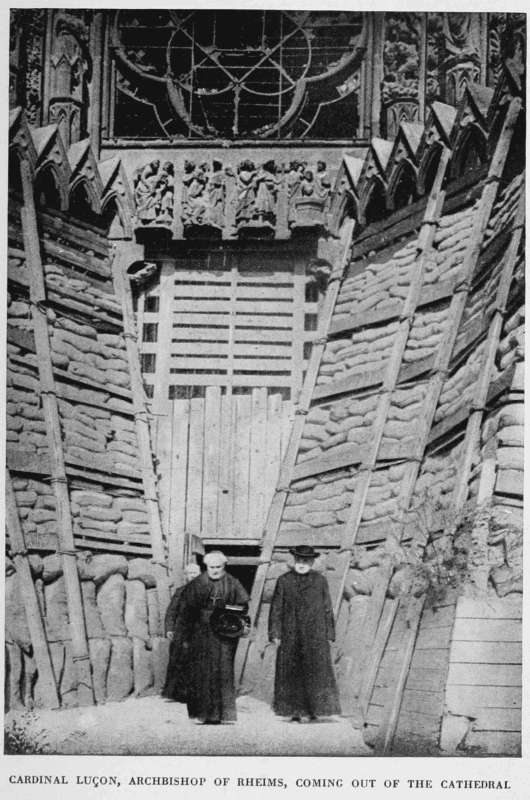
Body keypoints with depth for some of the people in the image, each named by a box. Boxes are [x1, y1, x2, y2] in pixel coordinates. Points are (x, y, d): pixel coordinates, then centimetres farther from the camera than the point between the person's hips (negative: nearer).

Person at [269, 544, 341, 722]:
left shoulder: (320, 581, 7)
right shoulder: (284, 581, 6)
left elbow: (327, 609, 8)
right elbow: (276, 609, 6)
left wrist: (329, 634, 4)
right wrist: (275, 634, 0)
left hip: (315, 635, 0)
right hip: (290, 636, 0)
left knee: (316, 671, -5)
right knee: (291, 673, 0)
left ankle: (315, 709, 4)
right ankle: (295, 712, 6)